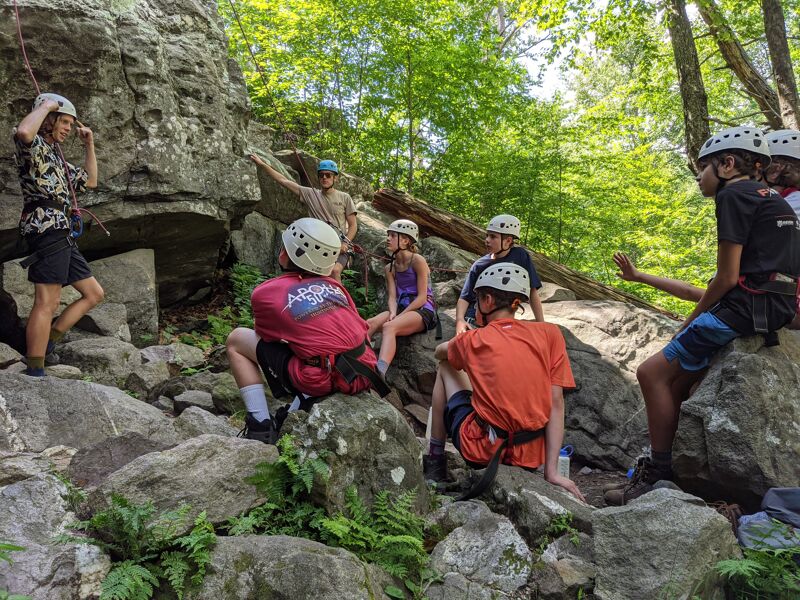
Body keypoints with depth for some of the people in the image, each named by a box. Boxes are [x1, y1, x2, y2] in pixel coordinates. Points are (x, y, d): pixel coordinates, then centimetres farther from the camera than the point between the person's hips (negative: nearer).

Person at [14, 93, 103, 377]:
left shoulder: (55, 157, 27)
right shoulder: (34, 145, -1)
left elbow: (90, 181, 33)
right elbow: (23, 132, -27)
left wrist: (89, 145, 26)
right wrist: (46, 105, -11)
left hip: (62, 235, 10)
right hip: (47, 228, -10)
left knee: (94, 293, 11)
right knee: (47, 303, -12)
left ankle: (46, 345, 13)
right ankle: (35, 372, -10)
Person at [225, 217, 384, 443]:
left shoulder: (265, 292, 3)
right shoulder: (334, 285, 14)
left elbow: (265, 336, 18)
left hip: (322, 380, -5)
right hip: (364, 375, 6)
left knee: (236, 340, 12)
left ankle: (260, 426, 6)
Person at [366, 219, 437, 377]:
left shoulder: (417, 260, -5)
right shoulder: (390, 268, 15)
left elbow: (422, 297, -10)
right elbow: (392, 296, 5)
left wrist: (399, 316, -15)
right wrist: (393, 312, -17)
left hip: (423, 310, -6)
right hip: (401, 309, 6)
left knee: (388, 326, -35)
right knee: (370, 323, -23)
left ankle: (380, 371, -54)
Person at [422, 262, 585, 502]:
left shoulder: (472, 340, -1)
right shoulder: (549, 333, 0)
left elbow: (439, 352, 23)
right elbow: (556, 403, -5)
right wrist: (551, 470, -5)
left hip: (482, 448, -2)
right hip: (531, 457, 3)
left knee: (445, 369, 20)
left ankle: (435, 461, 21)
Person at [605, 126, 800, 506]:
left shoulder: (733, 195, -6)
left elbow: (727, 277, -13)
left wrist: (691, 321, 1)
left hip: (747, 307, -10)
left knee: (653, 372, -8)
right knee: (677, 380, 12)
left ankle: (659, 476, -3)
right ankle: (664, 465, 13)